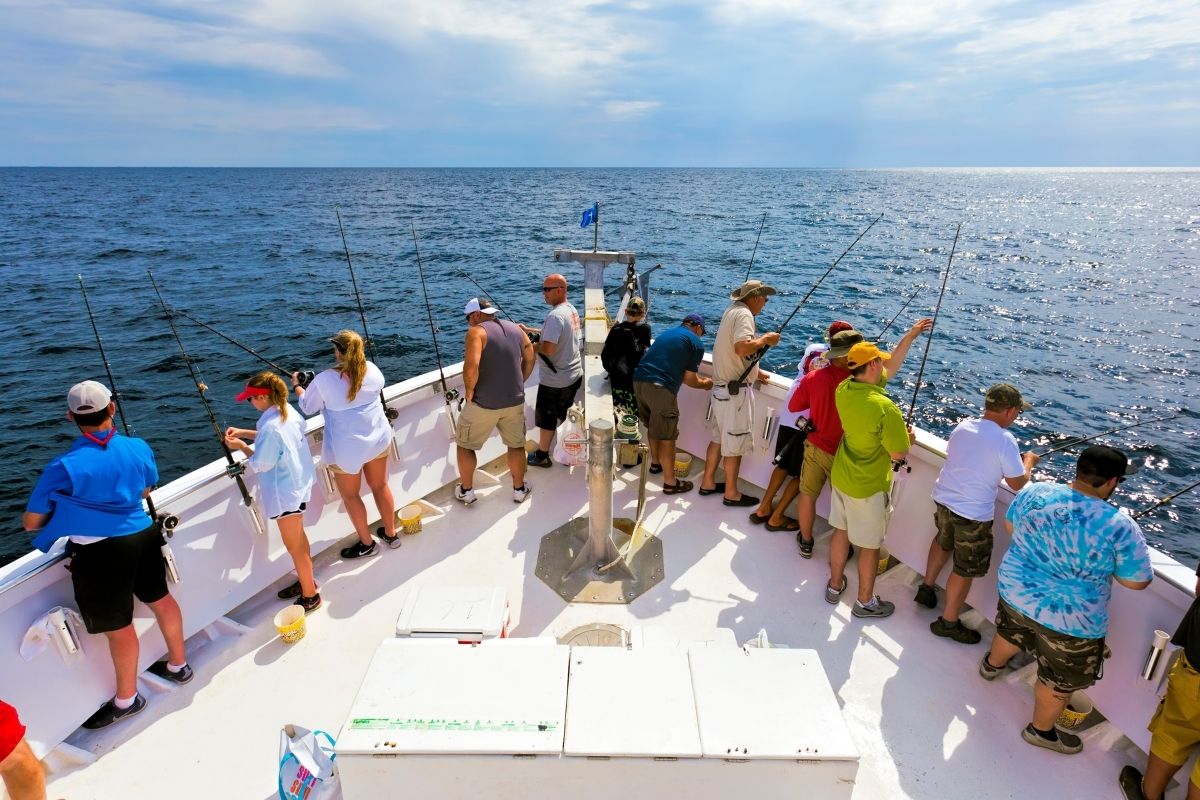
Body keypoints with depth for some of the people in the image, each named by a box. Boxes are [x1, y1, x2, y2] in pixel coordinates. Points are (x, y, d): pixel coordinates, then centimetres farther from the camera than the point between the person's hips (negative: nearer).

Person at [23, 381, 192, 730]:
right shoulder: (139, 448, -6)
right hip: (144, 535, 5)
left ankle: (126, 700, 31)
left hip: (100, 553, -5)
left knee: (119, 626, 10)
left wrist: (64, 511, 11)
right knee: (161, 599, 23)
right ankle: (178, 665, 42)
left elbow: (31, 522, -8)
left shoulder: (63, 467, -20)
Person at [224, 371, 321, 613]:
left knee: (293, 543, 6)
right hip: (298, 484, 10)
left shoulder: (271, 426, -29)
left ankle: (310, 596, 21)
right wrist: (243, 432, 10)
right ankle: (306, 580, 42)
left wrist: (241, 446, -6)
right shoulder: (288, 411, -2)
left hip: (285, 493, -10)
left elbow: (260, 465, -19)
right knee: (298, 536, 24)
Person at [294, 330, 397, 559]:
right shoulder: (372, 369, -6)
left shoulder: (324, 379, -18)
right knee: (381, 487, 20)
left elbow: (307, 407, -1)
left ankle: (366, 543, 27)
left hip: (347, 448, -4)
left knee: (350, 496, 15)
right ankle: (391, 534, 35)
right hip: (378, 439, 5)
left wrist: (296, 386, 19)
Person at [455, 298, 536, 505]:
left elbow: (471, 367, -26)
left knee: (465, 445, 17)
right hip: (515, 401, 5)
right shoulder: (515, 329, 7)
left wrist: (469, 392, -11)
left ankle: (466, 491, 28)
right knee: (516, 445, 21)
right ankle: (519, 489, 33)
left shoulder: (476, 332, -13)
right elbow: (530, 360, 13)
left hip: (483, 404, -5)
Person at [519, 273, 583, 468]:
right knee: (566, 415, 21)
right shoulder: (572, 310, 6)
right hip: (574, 375, 9)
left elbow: (548, 348, -29)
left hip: (555, 380, -9)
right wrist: (530, 330, 11)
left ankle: (542, 456, 20)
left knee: (546, 418, 7)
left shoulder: (555, 315, -24)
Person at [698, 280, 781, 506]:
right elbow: (742, 348, -31)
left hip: (722, 387, 9)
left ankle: (708, 483, 28)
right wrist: (765, 339, -15)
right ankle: (731, 493, 13)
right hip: (736, 390, -9)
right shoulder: (744, 314, -15)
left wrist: (755, 372, 18)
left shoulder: (731, 310, 14)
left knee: (718, 438, 18)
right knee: (735, 444, 2)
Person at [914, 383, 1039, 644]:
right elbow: (1017, 484, -10)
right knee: (965, 570, 10)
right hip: (973, 514, -7)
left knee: (943, 542, 33)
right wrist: (1029, 461, 9)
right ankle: (948, 622, 22)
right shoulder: (1005, 441, -20)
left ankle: (926, 588, 47)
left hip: (943, 499, 7)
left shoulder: (962, 426, 0)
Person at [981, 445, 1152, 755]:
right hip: (1068, 619, -5)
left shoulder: (1034, 493, -14)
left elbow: (1010, 525, 5)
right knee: (1060, 679, 22)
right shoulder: (1120, 527, -26)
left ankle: (992, 665, 65)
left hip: (1016, 592, 5)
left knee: (1011, 633, 37)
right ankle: (1041, 730, 42)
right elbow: (1137, 581, -13)